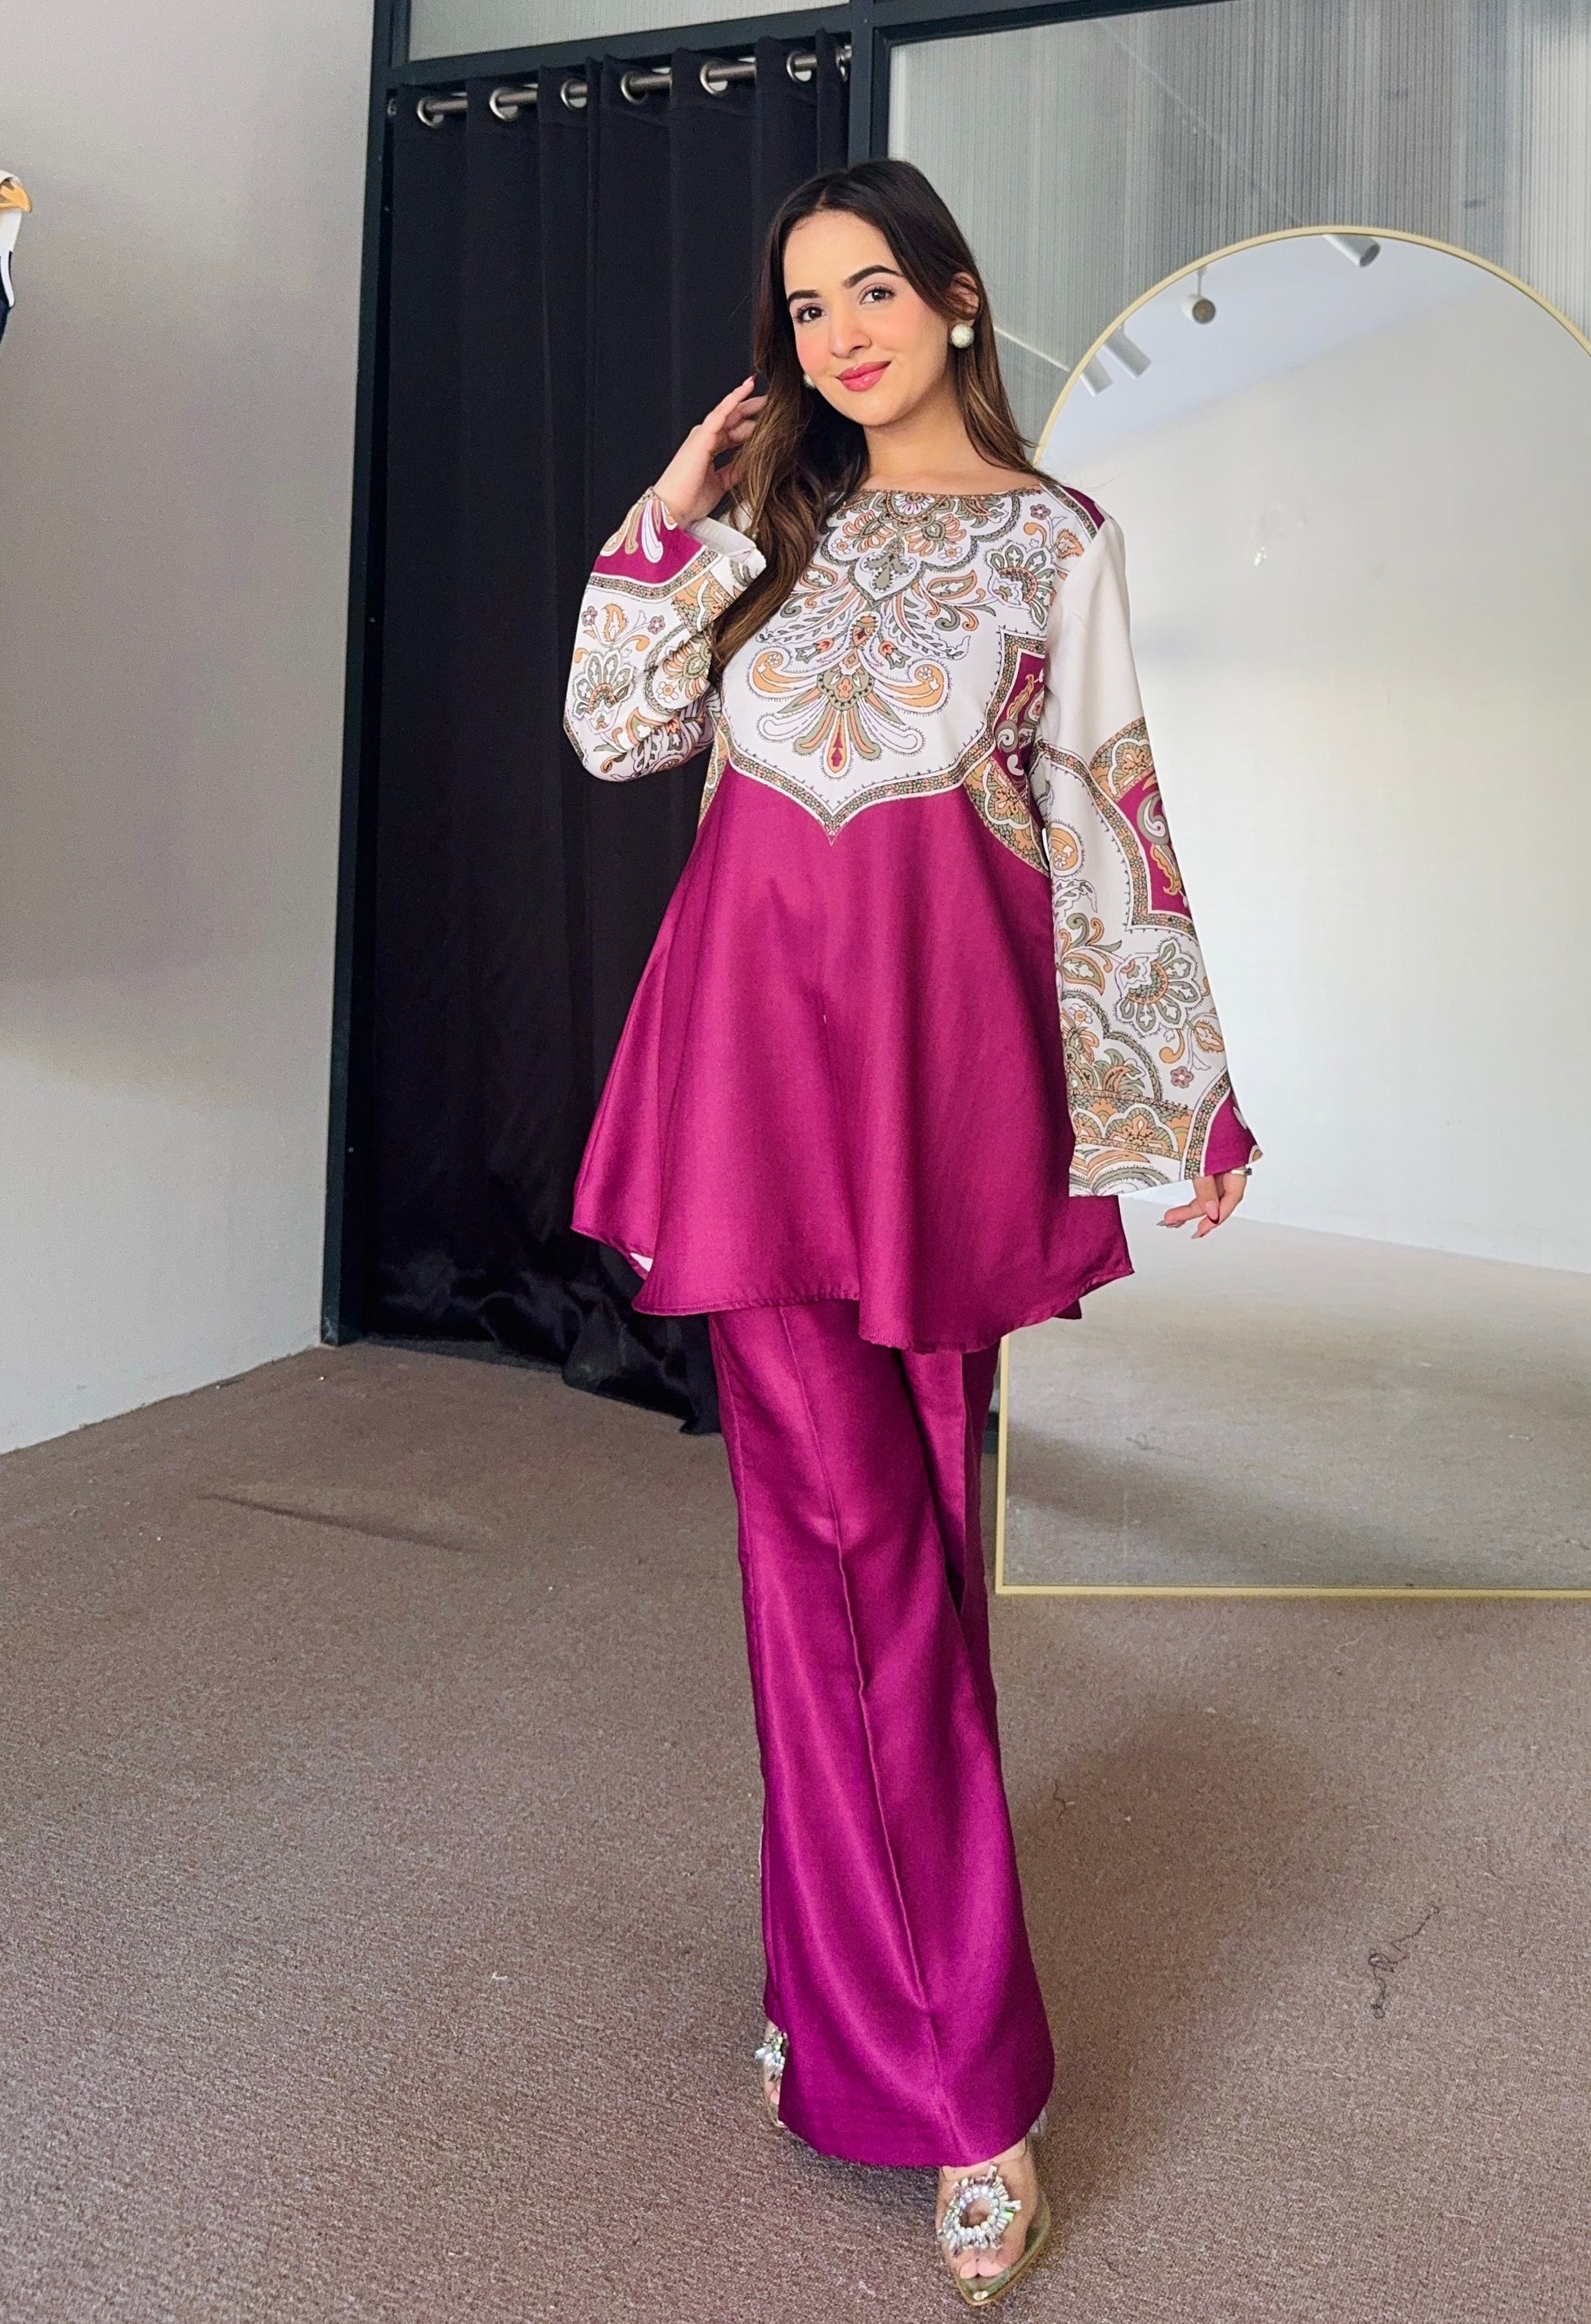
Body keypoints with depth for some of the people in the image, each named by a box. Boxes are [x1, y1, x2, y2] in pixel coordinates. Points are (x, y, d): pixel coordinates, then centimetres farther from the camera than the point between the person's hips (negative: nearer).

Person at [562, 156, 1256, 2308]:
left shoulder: (1055, 540, 9)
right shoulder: (769, 525, 18)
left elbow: (1113, 815, 6)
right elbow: (614, 733, 10)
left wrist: (1191, 1081, 4)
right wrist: (672, 509, 7)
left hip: (941, 1035, -2)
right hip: (758, 1024, 2)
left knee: (868, 1522, 0)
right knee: (848, 1520, -3)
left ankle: (848, 1981, 16)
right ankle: (958, 2075, 9)